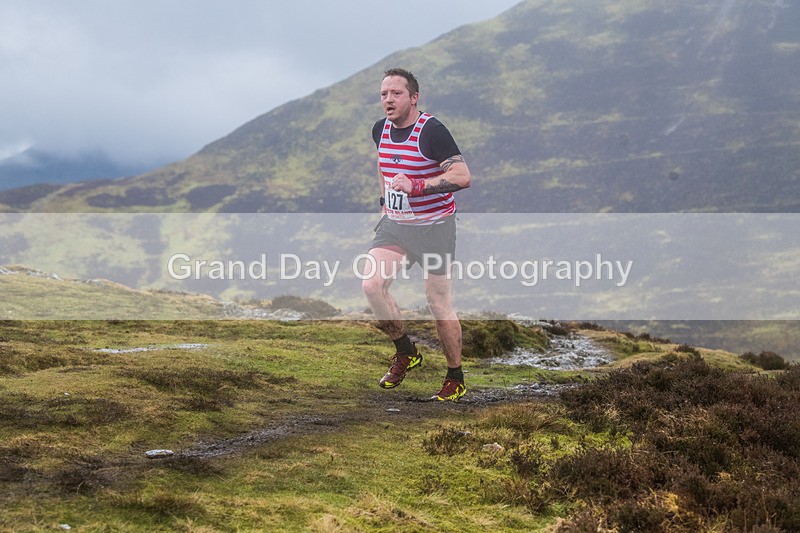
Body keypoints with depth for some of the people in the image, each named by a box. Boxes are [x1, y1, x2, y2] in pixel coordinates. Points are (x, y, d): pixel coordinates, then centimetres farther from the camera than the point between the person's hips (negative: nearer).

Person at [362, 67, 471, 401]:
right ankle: (405, 352, 8)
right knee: (371, 285, -14)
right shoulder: (381, 130, 5)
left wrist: (416, 186, -33)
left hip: (434, 227, -6)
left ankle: (456, 379, 17)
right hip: (394, 224, 6)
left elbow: (463, 176, -25)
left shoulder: (431, 131, -17)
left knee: (439, 305, 0)